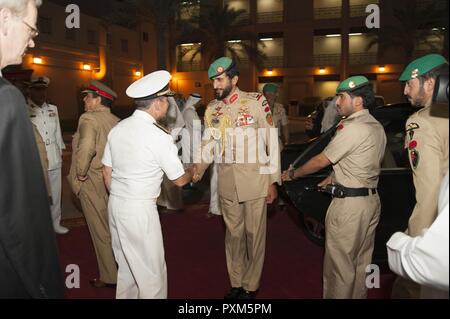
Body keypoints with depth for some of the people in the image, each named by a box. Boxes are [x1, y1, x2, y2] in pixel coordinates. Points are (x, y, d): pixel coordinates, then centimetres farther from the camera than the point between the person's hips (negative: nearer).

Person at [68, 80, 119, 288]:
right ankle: (121, 267, 34)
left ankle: (109, 276, 21)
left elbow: (86, 148, -34)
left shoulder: (89, 119, -17)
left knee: (101, 232, 7)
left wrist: (81, 173, -20)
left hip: (93, 184, -7)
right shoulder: (115, 121, 3)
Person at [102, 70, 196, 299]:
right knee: (151, 272, 6)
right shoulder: (159, 136, -16)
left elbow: (107, 172, 11)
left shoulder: (118, 128, 4)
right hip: (139, 210, -8)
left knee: (126, 267, 21)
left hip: (115, 204, 8)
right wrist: (193, 171, 16)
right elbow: (179, 180, -5)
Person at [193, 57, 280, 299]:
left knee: (254, 233, 8)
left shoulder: (256, 102, -8)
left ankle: (251, 285, 28)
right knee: (233, 233, 14)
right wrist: (195, 174, -7)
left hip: (255, 181, -3)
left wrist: (273, 181, -6)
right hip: (227, 183, 4)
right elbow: (208, 146, 7)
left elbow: (272, 142, -6)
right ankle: (236, 283, 33)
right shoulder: (212, 109, 5)